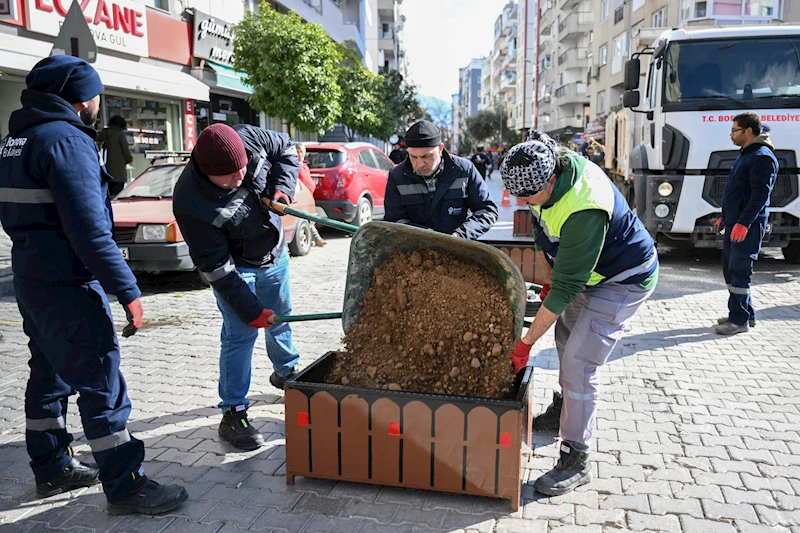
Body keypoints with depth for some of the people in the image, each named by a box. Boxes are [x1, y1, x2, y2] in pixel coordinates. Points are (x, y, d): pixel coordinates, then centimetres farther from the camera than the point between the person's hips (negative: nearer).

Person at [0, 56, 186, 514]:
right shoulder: (66, 140, -18)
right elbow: (89, 229, -25)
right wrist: (129, 291, -22)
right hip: (67, 286, -10)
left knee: (50, 375, 20)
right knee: (102, 385, -3)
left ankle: (53, 469, 34)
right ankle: (125, 488, 6)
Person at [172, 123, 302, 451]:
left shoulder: (250, 139, -23)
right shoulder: (191, 204, -34)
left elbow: (286, 149, -2)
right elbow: (216, 267, -27)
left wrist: (281, 188, -20)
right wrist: (249, 309, -24)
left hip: (274, 254, 6)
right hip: (236, 267, -6)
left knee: (281, 317, 21)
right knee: (241, 335, -11)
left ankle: (286, 371, 47)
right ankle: (233, 414, 5)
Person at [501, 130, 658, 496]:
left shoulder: (584, 209, -39)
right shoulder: (548, 169, -13)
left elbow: (566, 287, -35)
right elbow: (544, 232, 7)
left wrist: (526, 343, -30)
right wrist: (550, 276, 10)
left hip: (625, 279, -9)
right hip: (588, 271, 9)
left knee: (578, 361, -14)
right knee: (565, 338, 20)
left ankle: (576, 460, -2)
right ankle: (569, 407, 45)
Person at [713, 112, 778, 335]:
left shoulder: (762, 157, -13)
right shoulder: (745, 155, 18)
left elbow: (760, 194, -21)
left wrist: (743, 223, -27)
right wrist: (724, 216, 24)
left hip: (748, 226, -10)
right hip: (734, 223, 10)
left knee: (739, 271, -8)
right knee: (730, 270, 13)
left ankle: (739, 320, -1)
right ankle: (746, 314, 23)